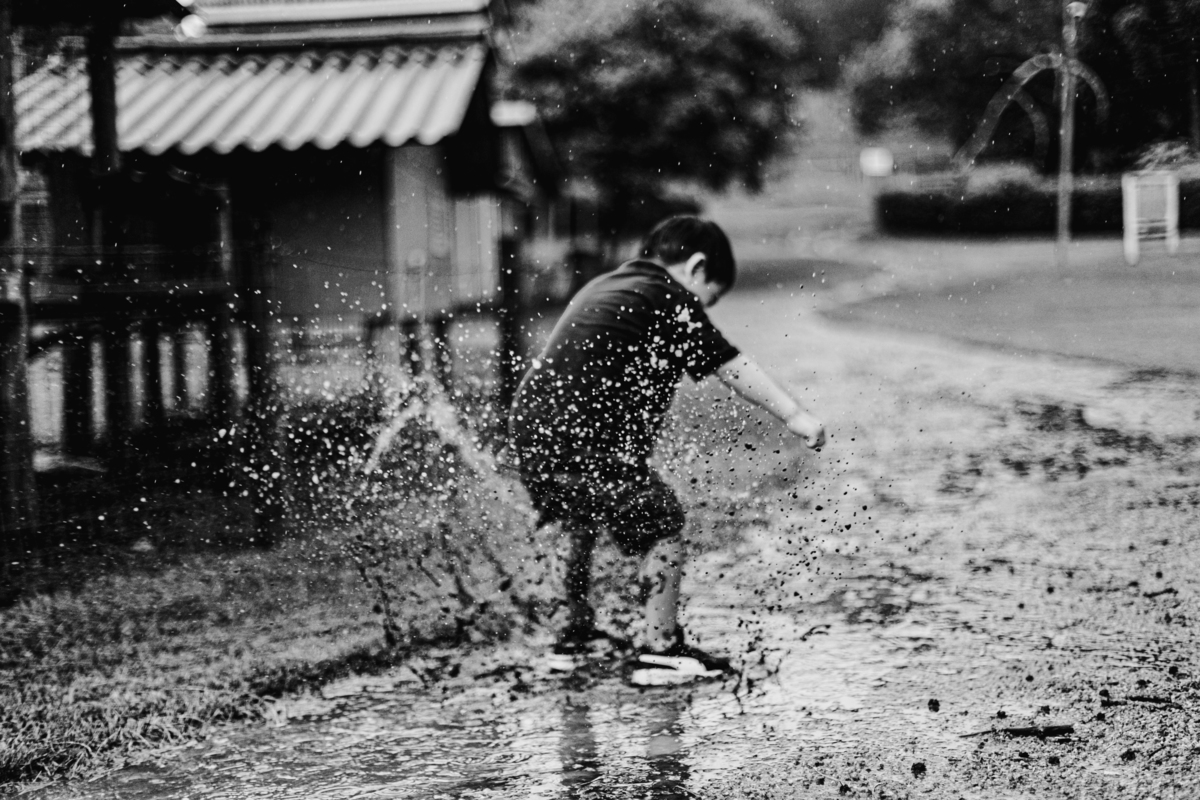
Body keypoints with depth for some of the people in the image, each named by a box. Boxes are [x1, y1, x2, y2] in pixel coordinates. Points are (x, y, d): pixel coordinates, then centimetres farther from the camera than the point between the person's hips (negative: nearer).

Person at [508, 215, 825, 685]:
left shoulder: (601, 288, 24)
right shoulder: (667, 298, -3)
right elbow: (731, 365, -8)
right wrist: (794, 415, -9)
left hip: (526, 430, 9)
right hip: (584, 444, -9)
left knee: (581, 524, 30)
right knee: (661, 523, 2)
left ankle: (576, 635, 41)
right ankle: (659, 651, 2)